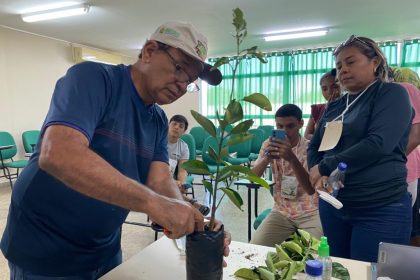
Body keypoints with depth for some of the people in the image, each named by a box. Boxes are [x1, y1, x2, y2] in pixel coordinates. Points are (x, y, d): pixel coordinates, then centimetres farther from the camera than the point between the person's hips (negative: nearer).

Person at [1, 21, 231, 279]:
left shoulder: (159, 121, 1)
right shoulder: (93, 77, -19)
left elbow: (161, 180, -9)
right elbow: (57, 154, -34)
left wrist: (193, 222, -28)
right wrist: (153, 202, -39)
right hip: (45, 251, -6)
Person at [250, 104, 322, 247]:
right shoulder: (269, 145, -1)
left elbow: (310, 189, -21)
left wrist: (292, 158, -36)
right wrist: (266, 158, -29)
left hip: (310, 212, -2)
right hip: (281, 211, 3)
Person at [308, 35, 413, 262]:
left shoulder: (391, 93, -6)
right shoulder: (334, 106, 12)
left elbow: (378, 143, -20)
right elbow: (314, 146, 10)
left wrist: (324, 167, -14)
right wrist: (319, 175, -12)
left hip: (381, 210, -6)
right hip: (332, 206, 6)